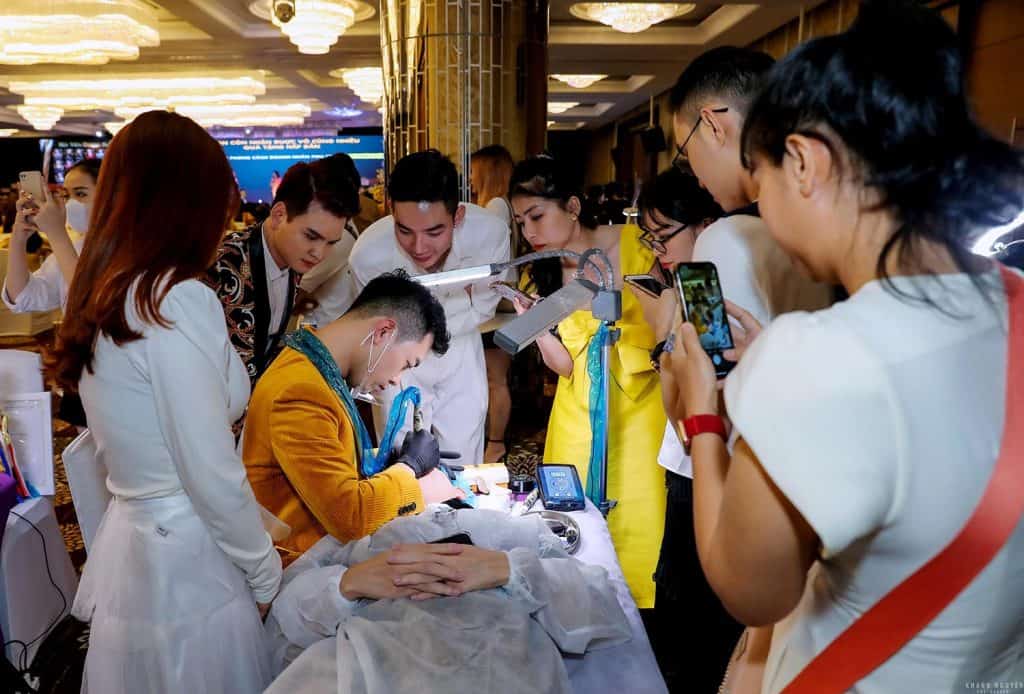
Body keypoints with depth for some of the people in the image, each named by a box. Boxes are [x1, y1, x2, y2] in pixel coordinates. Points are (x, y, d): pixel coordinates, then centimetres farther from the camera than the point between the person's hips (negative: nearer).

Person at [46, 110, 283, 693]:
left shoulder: (106, 294, 5)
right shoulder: (178, 299, -21)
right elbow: (214, 476, -21)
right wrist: (266, 573, -8)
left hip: (129, 536, 8)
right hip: (186, 564, -8)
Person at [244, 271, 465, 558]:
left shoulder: (314, 367, 7)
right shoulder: (299, 394, -23)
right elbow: (351, 517, -27)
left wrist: (385, 462, 3)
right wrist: (409, 465, -12)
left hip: (333, 535, 9)